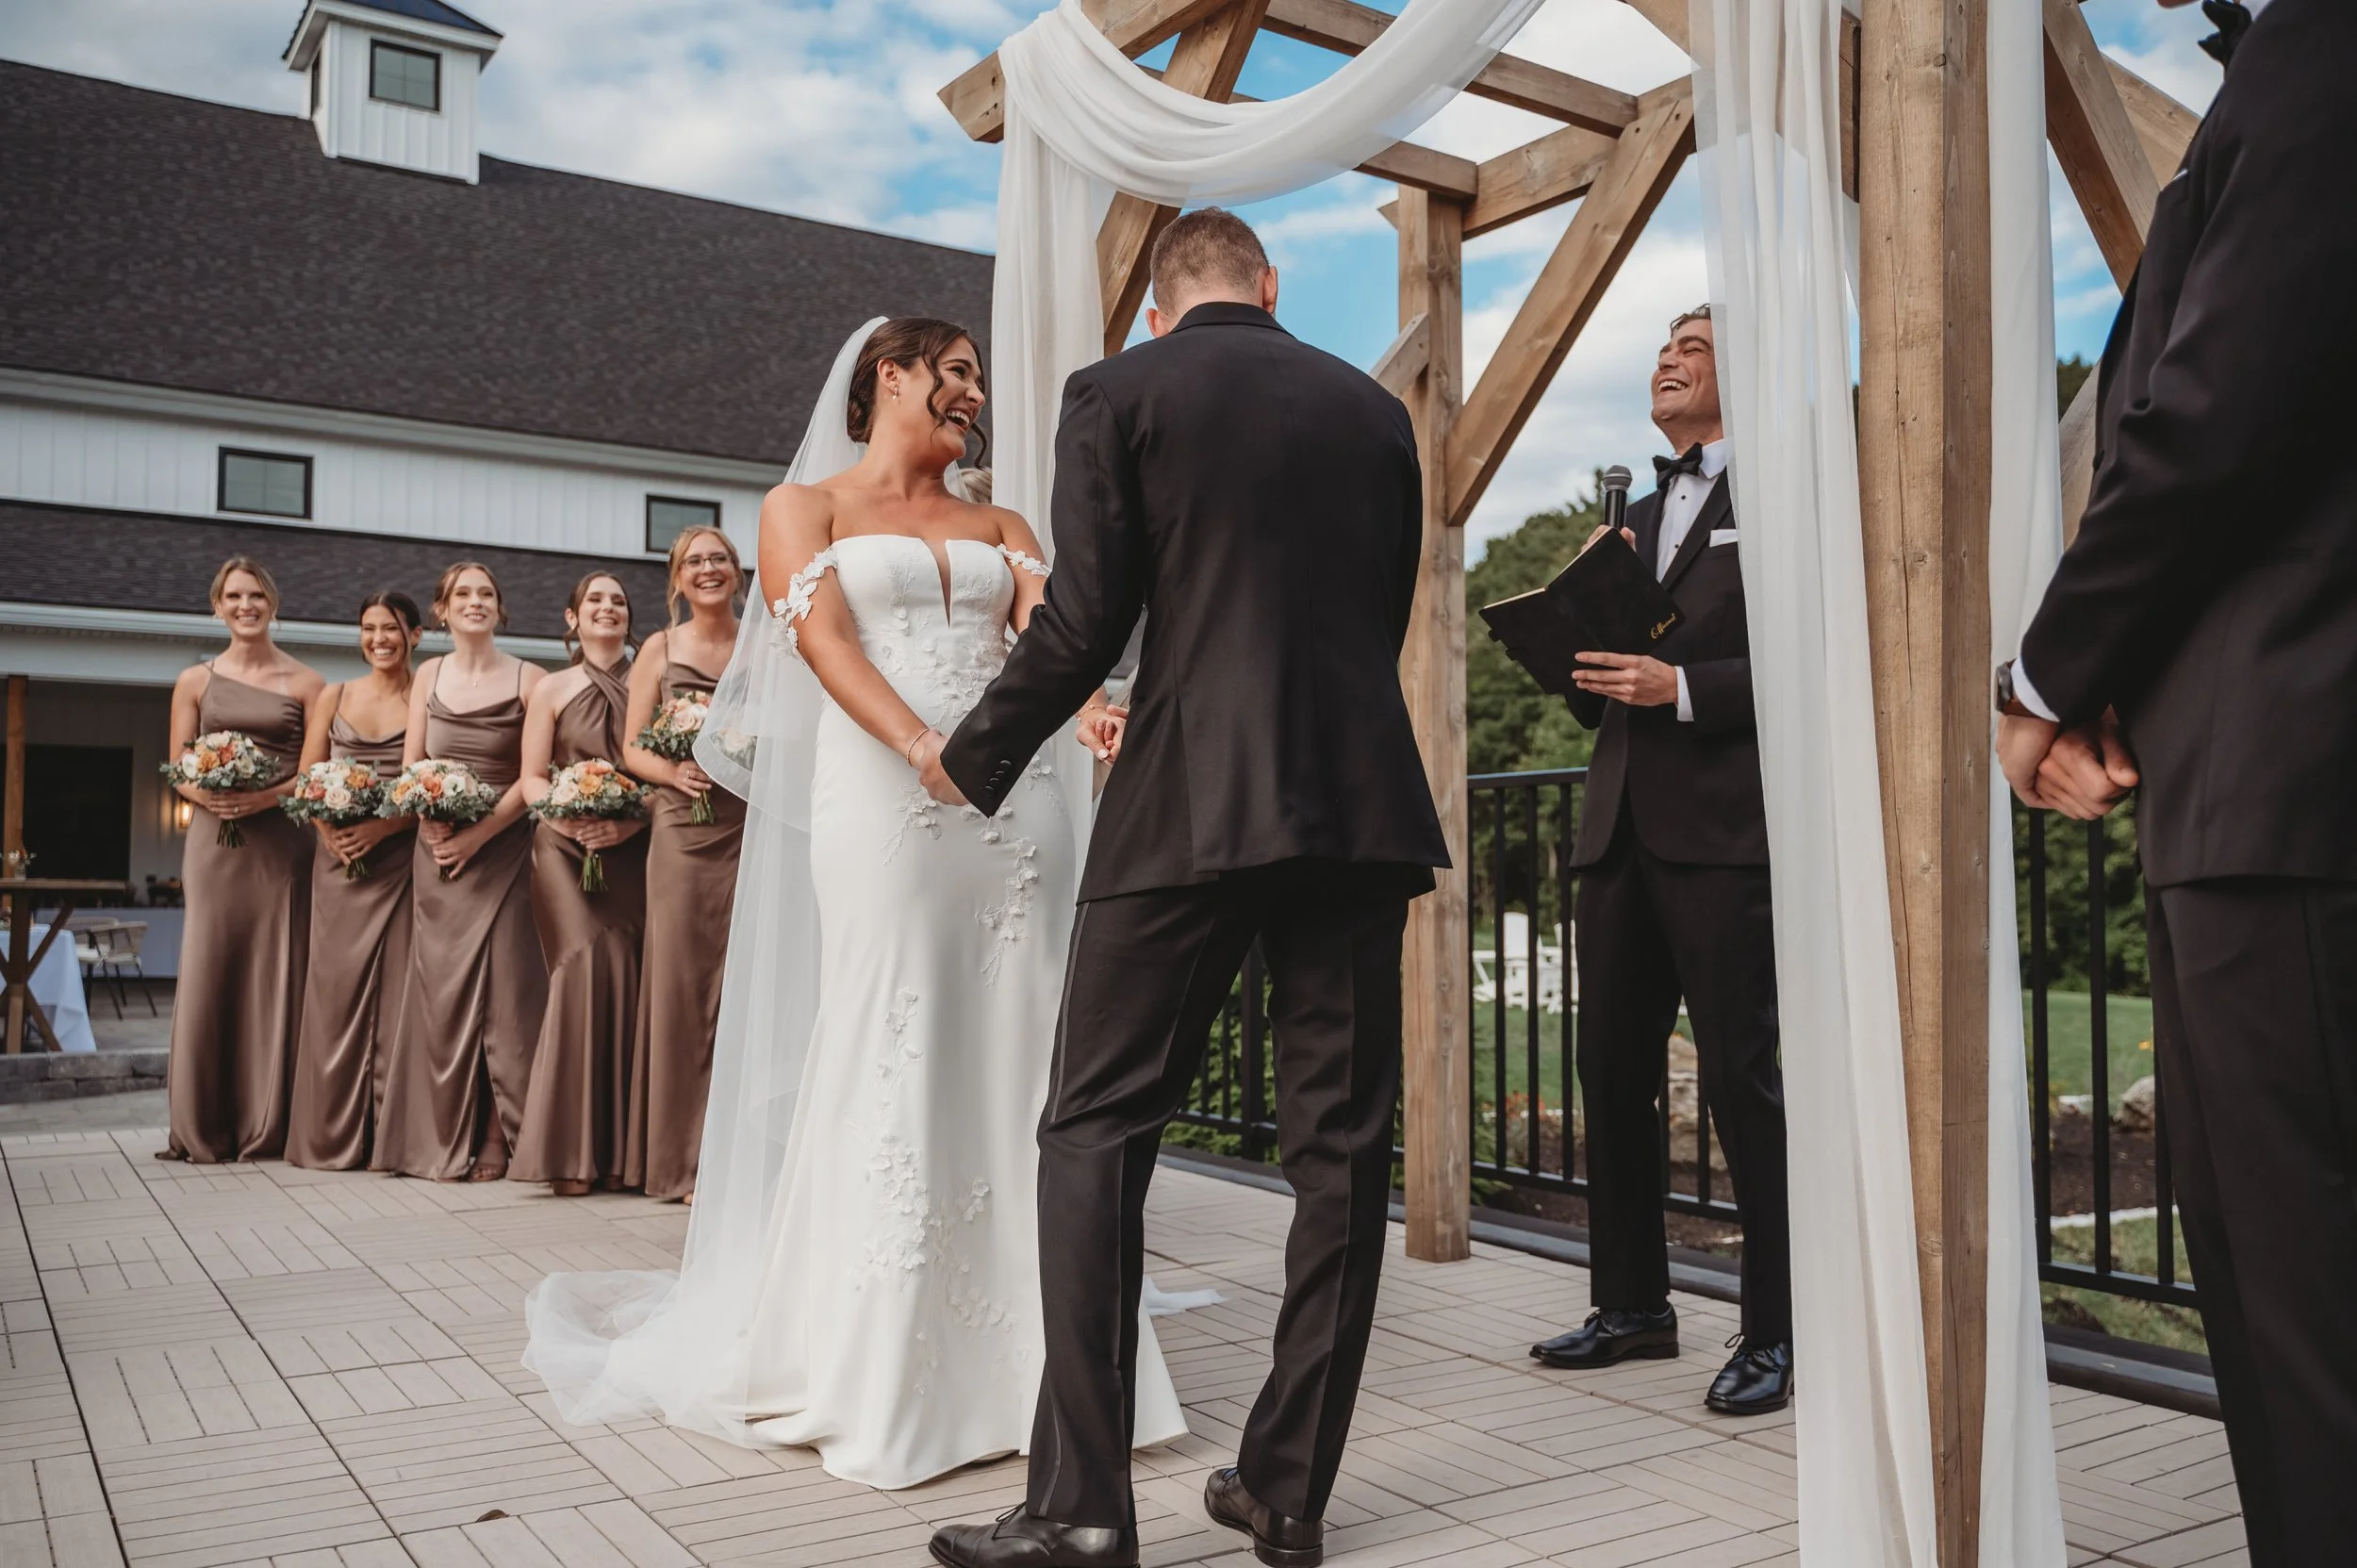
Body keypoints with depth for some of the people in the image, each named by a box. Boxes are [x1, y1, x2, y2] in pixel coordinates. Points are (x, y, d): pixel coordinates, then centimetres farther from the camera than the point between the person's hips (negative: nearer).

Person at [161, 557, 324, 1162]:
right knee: (208, 975, 1)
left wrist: (272, 794, -15)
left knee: (274, 977, 0)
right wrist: (207, 795, -12)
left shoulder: (304, 683, 3)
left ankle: (267, 1127, 9)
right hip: (214, 840, 2)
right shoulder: (194, 681, 9)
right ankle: (202, 1128, 8)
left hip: (281, 843, -2)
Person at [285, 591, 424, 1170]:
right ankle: (331, 1135, 8)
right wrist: (329, 829, -10)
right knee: (336, 987, 0)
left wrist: (382, 827, -16)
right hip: (338, 858, 2)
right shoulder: (333, 697, 12)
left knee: (395, 990, -2)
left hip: (400, 857, -2)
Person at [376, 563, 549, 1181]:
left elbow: (533, 777, -6)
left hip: (502, 848, -3)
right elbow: (410, 766, 10)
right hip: (436, 851, 3)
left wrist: (476, 835, -13)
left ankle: (497, 1138, 2)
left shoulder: (526, 678, -1)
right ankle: (447, 1141, 9)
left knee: (502, 990, -5)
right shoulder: (429, 675, 11)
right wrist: (431, 820, -8)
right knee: (442, 991, 3)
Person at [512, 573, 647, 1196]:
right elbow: (531, 779, 7)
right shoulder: (551, 690, 12)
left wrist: (628, 822, -11)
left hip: (631, 852, 1)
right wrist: (566, 817, -14)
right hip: (565, 850, -1)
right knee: (587, 969, -16)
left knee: (622, 978, -8)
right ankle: (572, 1150, -9)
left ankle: (616, 1148, 0)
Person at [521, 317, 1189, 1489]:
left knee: (1013, 1067, 2)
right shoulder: (804, 506, 11)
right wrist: (923, 747, -24)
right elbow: (822, 637, -6)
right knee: (890, 1069, -4)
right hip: (885, 807, -4)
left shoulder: (998, 527, 22)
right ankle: (880, 1381, 8)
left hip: (1019, 806, 4)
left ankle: (1016, 1359, 12)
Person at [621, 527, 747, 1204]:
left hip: (753, 827, 1)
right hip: (683, 829, 0)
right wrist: (675, 773, -12)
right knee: (681, 983, -2)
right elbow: (632, 749, 7)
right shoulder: (659, 648, 9)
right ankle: (682, 1160, 7)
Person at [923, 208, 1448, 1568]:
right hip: (1363, 804, 4)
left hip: (1192, 808, -4)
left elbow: (1084, 622, -4)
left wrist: (974, 762, 12)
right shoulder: (1375, 409, 16)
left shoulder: (1117, 393, 4)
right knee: (1340, 1144, 9)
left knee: (1095, 1135, 3)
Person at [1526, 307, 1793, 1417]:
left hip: (1722, 830, -7)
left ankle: (1777, 1334, 9)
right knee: (1612, 1072, 11)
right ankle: (1632, 1304, 25)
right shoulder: (1632, 524, 22)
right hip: (1621, 827, 7)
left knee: (1739, 1077, -4)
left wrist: (1680, 687, -18)